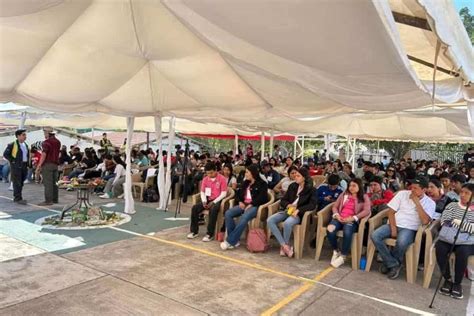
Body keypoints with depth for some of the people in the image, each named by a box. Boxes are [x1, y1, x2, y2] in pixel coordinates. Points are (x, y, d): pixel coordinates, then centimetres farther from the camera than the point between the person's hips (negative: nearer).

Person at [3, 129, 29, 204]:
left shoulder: (25, 145, 14)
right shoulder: (12, 145, -7)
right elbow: (5, 154, -8)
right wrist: (13, 161, -10)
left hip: (24, 166, 7)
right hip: (16, 166, -7)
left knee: (21, 183, 10)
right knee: (17, 183, -8)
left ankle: (16, 197, 20)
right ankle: (18, 199, -9)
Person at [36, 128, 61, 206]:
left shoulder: (47, 142, -13)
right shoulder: (58, 142, 13)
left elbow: (44, 155, -17)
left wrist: (39, 166, -15)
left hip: (48, 164, -8)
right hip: (55, 164, 8)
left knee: (47, 183, -6)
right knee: (54, 182, 12)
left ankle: (48, 200, -5)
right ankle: (55, 199, 16)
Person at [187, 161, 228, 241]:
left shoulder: (222, 179, -10)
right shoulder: (205, 179, 5)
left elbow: (223, 194, -13)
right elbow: (202, 192, 10)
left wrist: (213, 202, -19)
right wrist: (204, 201, -9)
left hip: (218, 201, -5)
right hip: (208, 200, 6)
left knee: (213, 210, -38)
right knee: (195, 208, -18)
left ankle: (210, 234, -27)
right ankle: (194, 231, -6)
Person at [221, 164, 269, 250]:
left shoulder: (262, 184, 2)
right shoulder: (245, 183, 22)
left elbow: (262, 198, -9)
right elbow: (239, 194, 22)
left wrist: (251, 205, -18)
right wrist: (240, 202, 1)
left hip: (255, 206, -6)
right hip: (243, 204, 7)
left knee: (244, 217, -37)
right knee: (228, 213, -20)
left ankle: (230, 241, -29)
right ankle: (235, 240, -19)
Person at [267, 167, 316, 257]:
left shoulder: (311, 189, -1)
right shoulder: (292, 186, 12)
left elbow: (312, 205, -12)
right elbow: (283, 200, 13)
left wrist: (298, 210, -23)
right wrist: (288, 205, -10)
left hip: (299, 214, -5)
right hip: (287, 210, 5)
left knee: (287, 223, -37)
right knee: (270, 220, -21)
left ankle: (284, 246, -11)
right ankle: (284, 245, -20)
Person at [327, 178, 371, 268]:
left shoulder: (364, 197, 9)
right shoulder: (343, 195, 22)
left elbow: (367, 211, -6)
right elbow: (335, 206, 17)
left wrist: (352, 218, -18)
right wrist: (336, 215, -6)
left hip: (352, 221, -3)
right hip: (339, 219, 3)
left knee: (347, 232, -37)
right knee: (330, 229, -30)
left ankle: (343, 256, -17)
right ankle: (336, 251, -4)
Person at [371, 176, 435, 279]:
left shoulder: (430, 203, -1)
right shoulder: (402, 194, 5)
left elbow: (425, 221, -17)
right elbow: (391, 211, 4)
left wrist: (417, 202, -15)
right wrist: (393, 227, -9)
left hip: (410, 229, -3)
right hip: (394, 225, 3)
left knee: (402, 242, -38)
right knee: (375, 236, -25)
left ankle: (389, 262, -7)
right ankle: (394, 264, -11)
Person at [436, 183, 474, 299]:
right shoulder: (452, 205, 15)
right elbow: (444, 222, 1)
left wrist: (460, 223, -13)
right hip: (448, 237, 2)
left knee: (462, 252, -34)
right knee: (440, 249, -29)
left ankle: (457, 283, -13)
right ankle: (448, 279, -9)